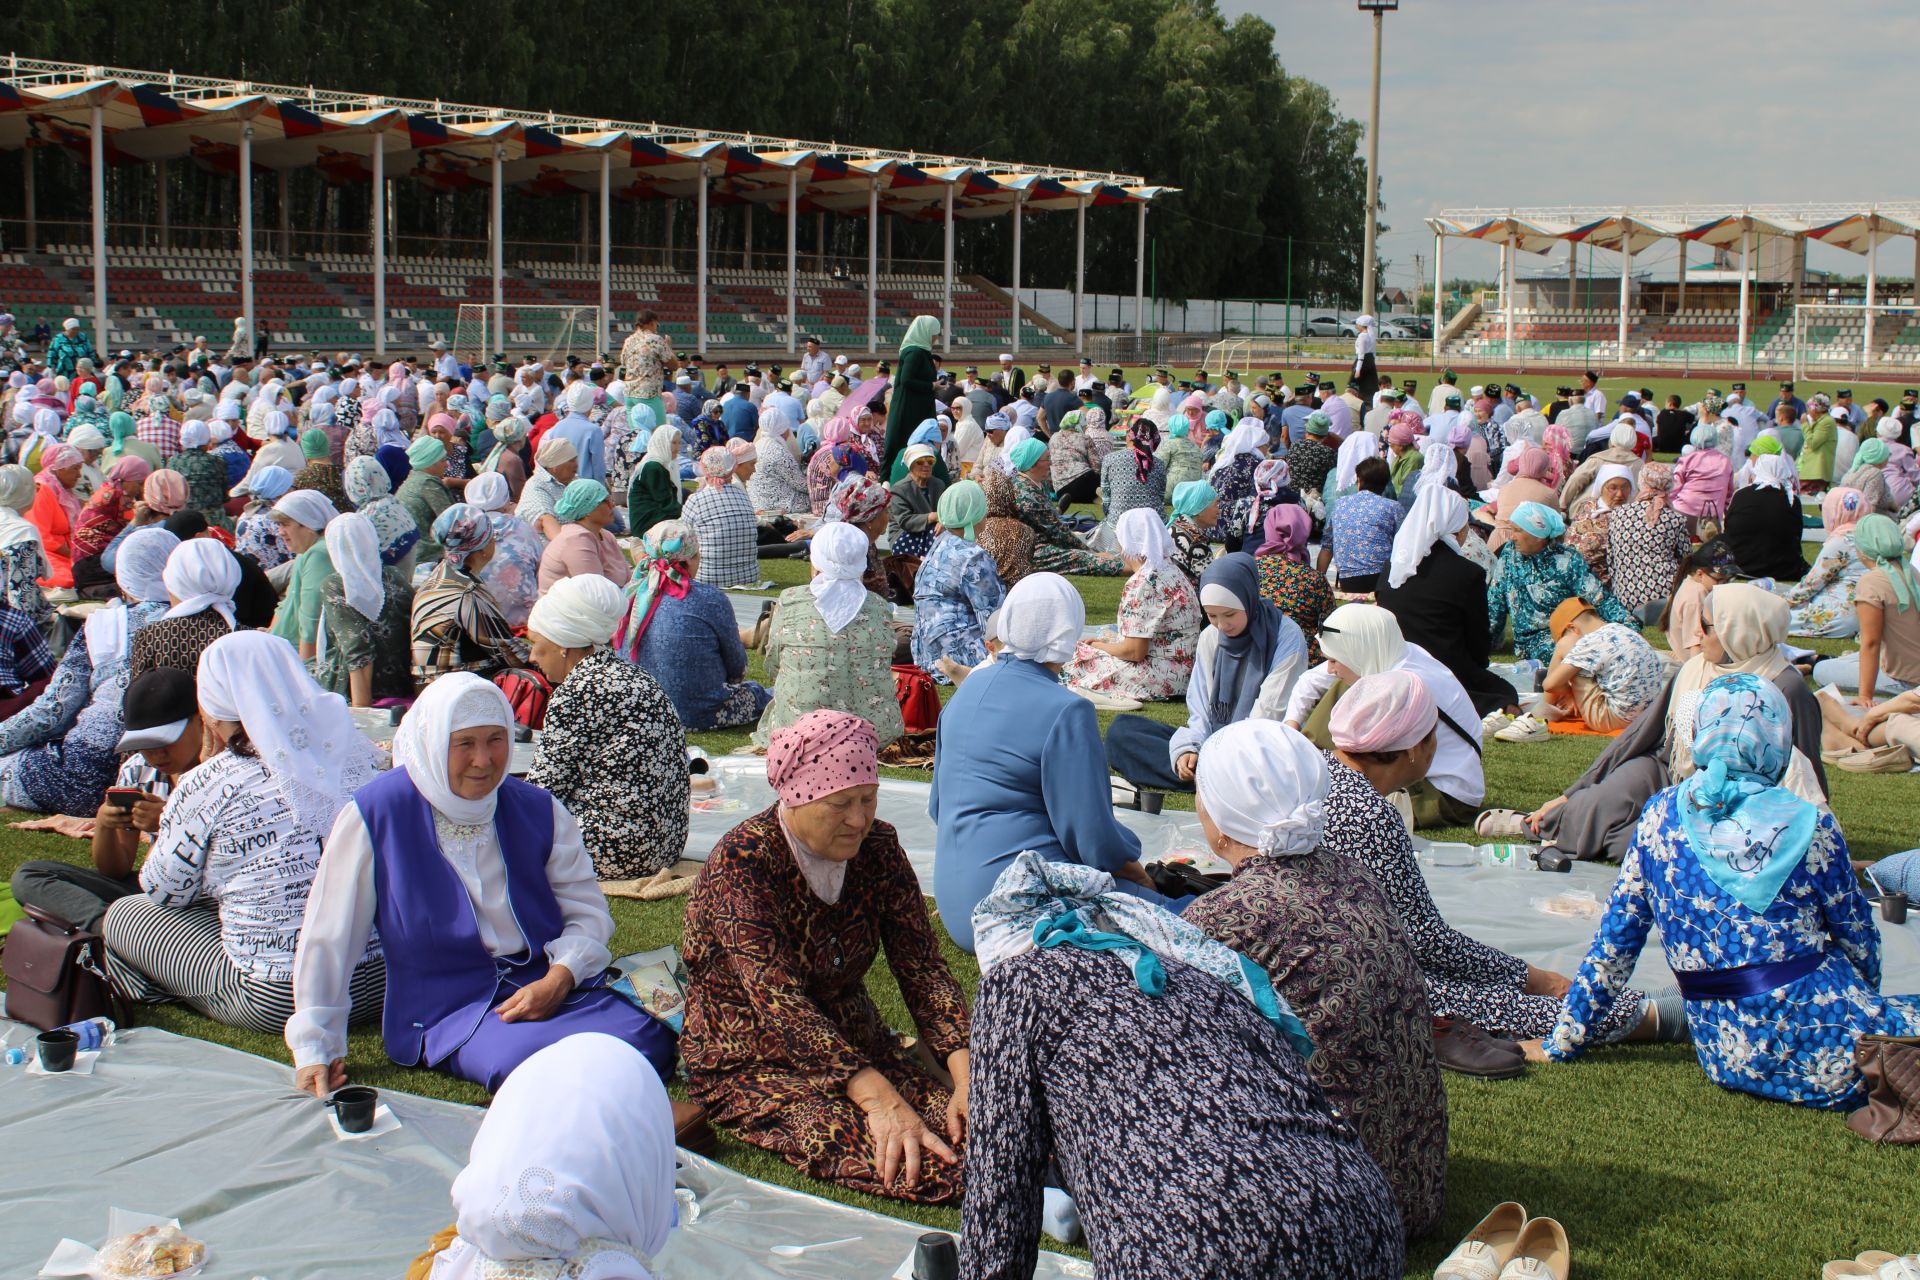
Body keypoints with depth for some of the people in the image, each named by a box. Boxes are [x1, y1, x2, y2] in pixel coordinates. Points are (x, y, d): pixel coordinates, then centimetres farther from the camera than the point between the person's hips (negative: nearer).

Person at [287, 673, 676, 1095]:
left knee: (649, 1041, -25)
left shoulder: (536, 810, 5)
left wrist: (560, 977, -11)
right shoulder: (375, 815, -6)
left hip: (550, 986, 4)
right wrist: (314, 1049, 0)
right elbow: (326, 938, -1)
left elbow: (586, 905, 9)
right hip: (448, 1009, -3)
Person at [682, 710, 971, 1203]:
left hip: (853, 1044, 5)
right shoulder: (742, 862, -19)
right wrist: (881, 1100, -39)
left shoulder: (877, 848, -1)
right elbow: (778, 1001, -29)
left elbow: (923, 967, -5)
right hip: (749, 1062, -5)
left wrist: (965, 1076, -22)